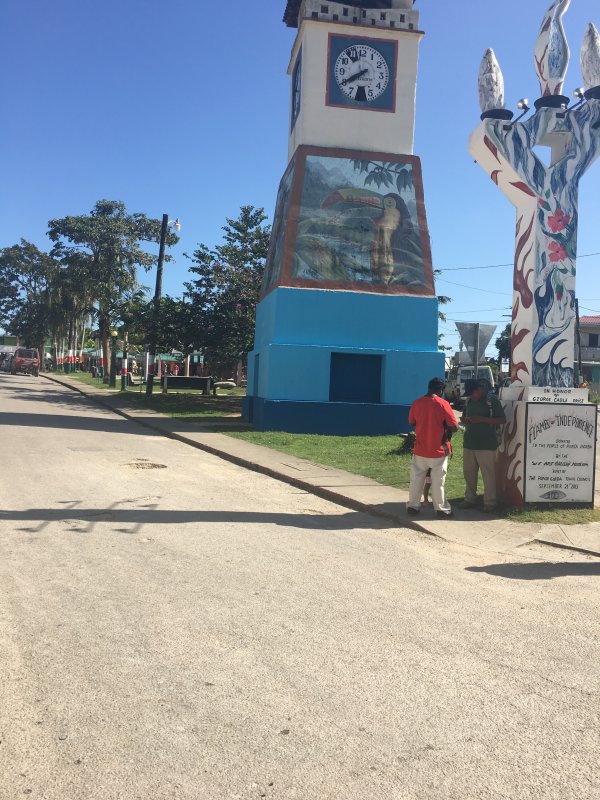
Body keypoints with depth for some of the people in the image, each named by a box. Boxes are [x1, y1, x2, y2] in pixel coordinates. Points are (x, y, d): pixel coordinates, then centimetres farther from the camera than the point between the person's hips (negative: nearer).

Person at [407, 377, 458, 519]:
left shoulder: (417, 403, -3)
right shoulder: (443, 404, -13)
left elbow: (411, 422, 12)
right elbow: (454, 427, -13)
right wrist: (447, 430, 8)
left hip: (420, 450, 3)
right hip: (439, 450, -3)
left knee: (416, 479, 13)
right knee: (438, 481, 6)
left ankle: (413, 506, 19)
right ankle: (441, 509, 13)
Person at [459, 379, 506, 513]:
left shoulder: (492, 400, -7)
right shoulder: (469, 401, 12)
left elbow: (502, 420, -9)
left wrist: (482, 419, -19)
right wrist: (464, 420, -1)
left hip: (486, 445, -6)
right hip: (469, 443, 6)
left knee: (488, 474, -2)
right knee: (468, 472, 11)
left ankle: (489, 502, 6)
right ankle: (470, 499, 23)